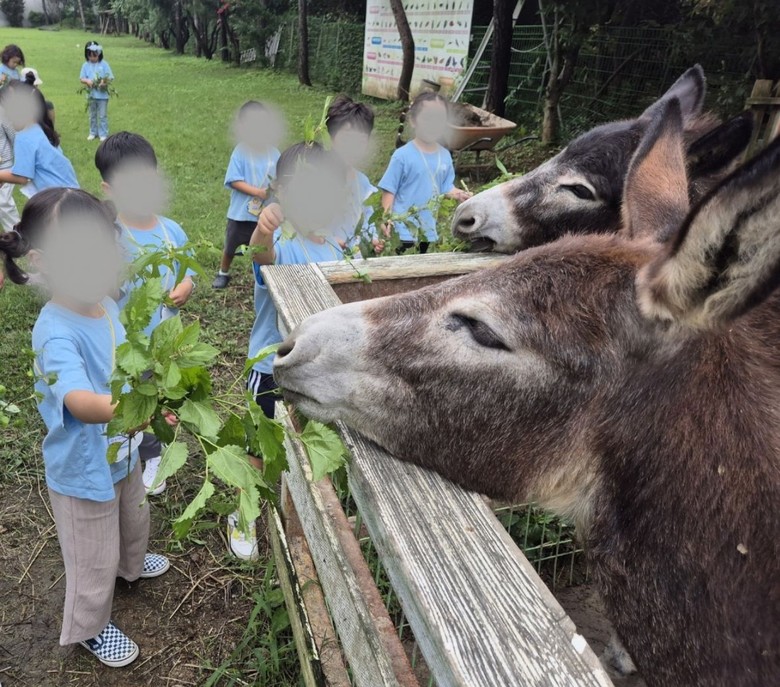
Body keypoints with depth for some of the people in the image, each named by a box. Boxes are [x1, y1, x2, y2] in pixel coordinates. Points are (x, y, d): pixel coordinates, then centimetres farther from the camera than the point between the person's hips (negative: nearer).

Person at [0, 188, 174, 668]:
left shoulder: (107, 307, -9)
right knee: (94, 563, 16)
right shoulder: (56, 333, -34)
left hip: (123, 452, 8)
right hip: (84, 470, -7)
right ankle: (89, 628, 45)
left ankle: (131, 564, 66)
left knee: (134, 519, 34)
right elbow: (81, 402, -51)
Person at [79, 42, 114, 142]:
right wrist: (87, 81, -20)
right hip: (91, 94, 3)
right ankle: (93, 133, 25)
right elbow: (82, 78, 2)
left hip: (102, 95, -3)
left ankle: (103, 134, 11)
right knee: (92, 116, 13)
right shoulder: (86, 65, 2)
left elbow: (110, 78, -6)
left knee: (102, 116, 3)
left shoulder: (104, 64, -5)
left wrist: (105, 82, -26)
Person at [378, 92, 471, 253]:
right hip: (405, 227, -5)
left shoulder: (445, 156, 2)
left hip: (430, 227, 5)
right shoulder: (402, 155, -13)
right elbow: (389, 189, -10)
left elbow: (447, 186, 10)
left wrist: (458, 194, -10)